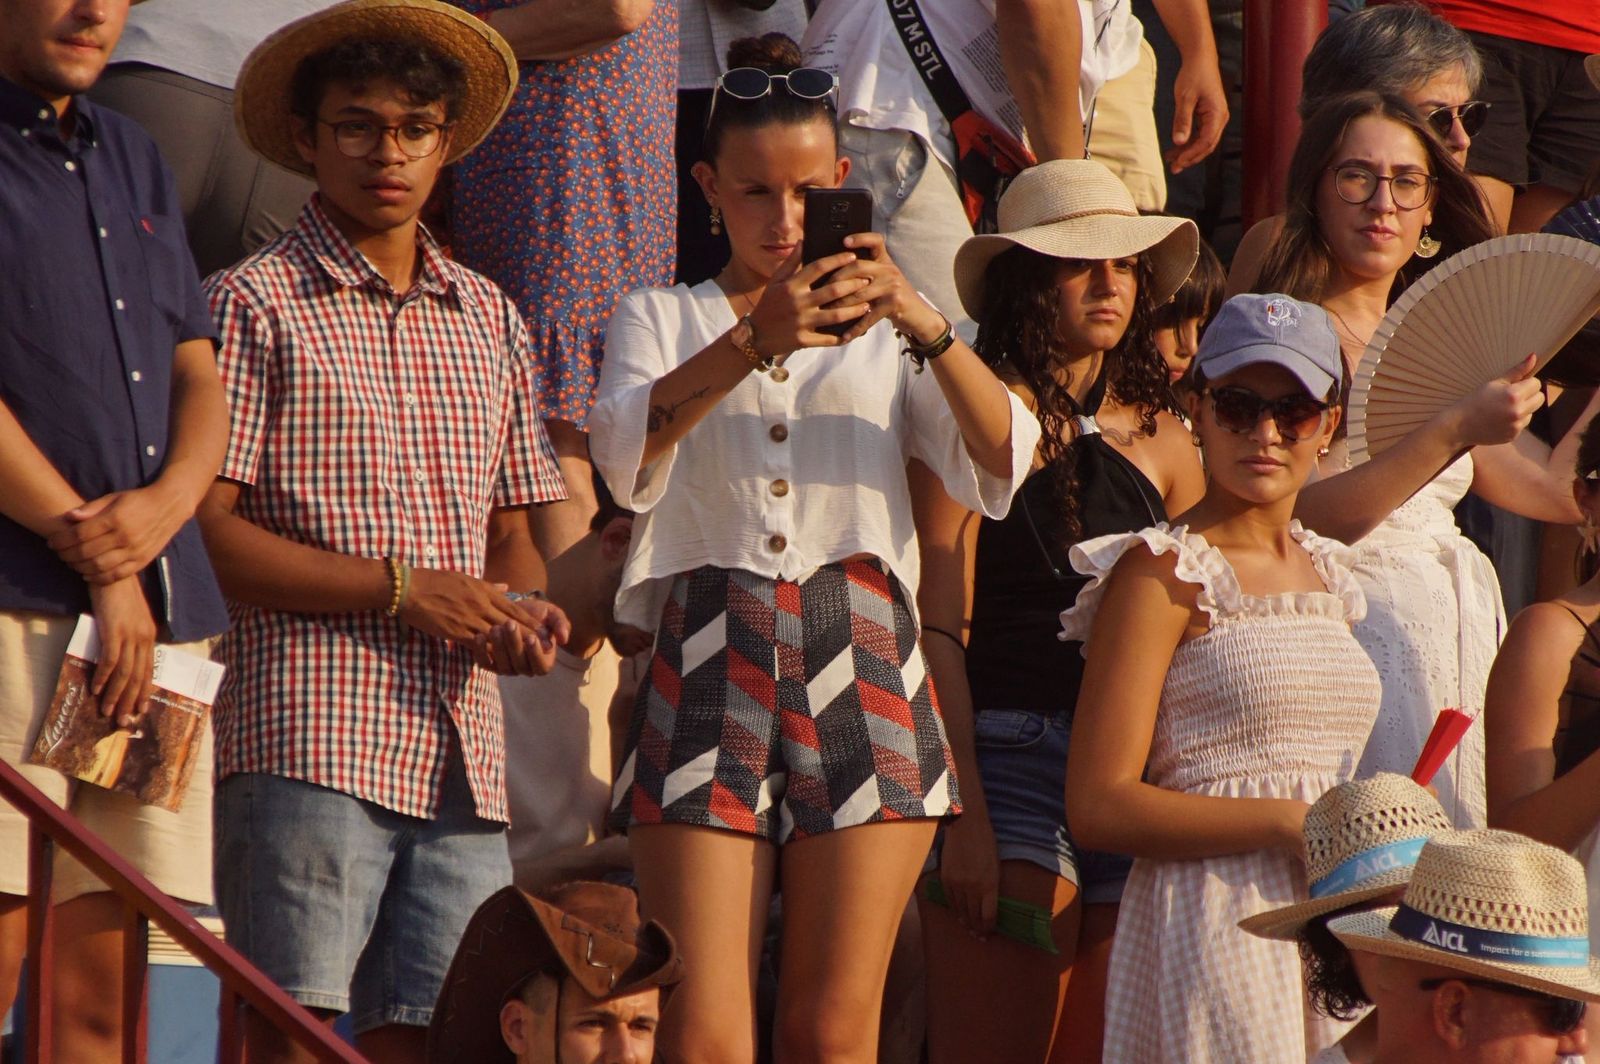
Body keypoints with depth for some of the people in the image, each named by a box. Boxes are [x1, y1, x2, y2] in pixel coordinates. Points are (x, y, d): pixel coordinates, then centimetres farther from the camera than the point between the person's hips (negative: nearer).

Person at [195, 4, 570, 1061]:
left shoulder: (490, 320, 20)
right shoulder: (255, 304, 1)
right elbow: (206, 530, -6)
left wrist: (524, 614, 1)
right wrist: (400, 589, -12)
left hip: (462, 747, 5)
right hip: (308, 728, -5)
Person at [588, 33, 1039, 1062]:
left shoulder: (884, 331, 18)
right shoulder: (664, 319, 16)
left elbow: (1003, 465, 0)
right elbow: (627, 456, -7)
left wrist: (924, 326, -16)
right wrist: (752, 343, -24)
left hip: (862, 667, 1)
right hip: (710, 665, -1)